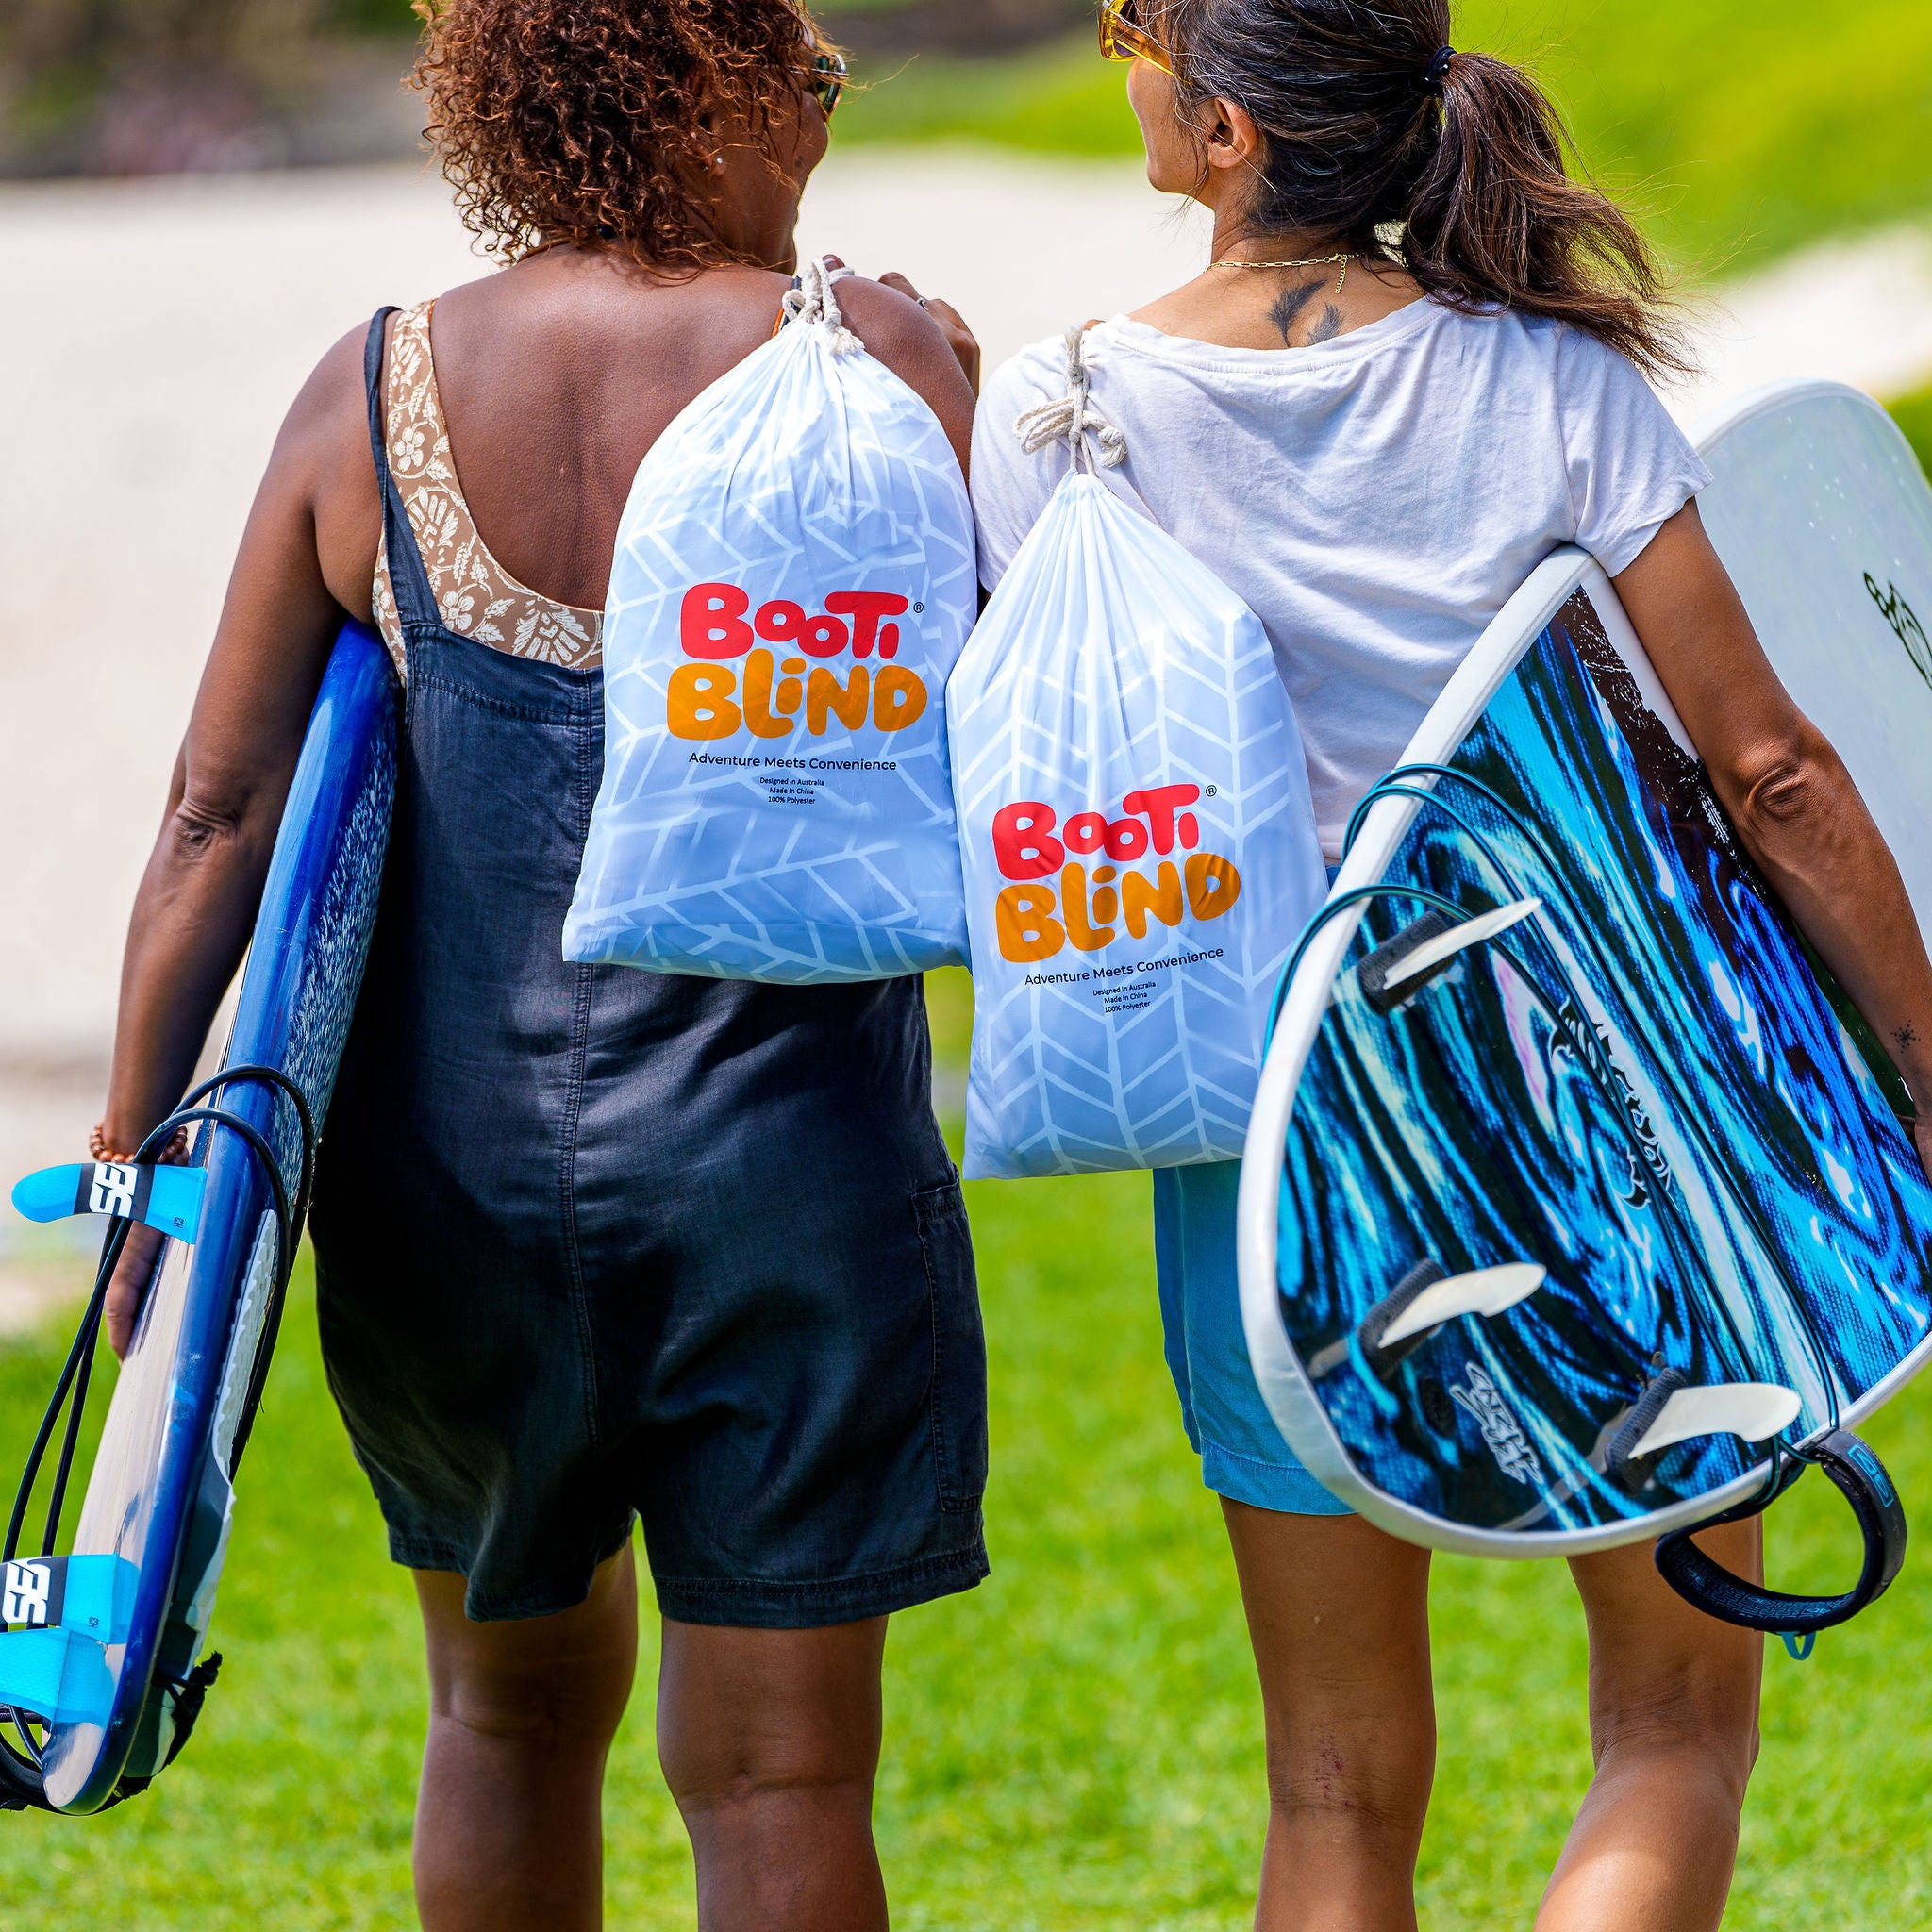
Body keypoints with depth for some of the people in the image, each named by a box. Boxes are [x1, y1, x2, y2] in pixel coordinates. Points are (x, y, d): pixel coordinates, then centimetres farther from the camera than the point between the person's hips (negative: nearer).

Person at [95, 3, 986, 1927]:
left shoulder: (369, 396, 0)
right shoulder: (864, 364, -9)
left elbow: (221, 812, -3)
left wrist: (132, 1164, 0)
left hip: (455, 1170, 3)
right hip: (784, 1179, -3)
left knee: (514, 1709, 25)